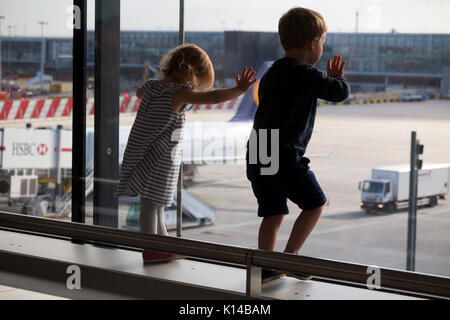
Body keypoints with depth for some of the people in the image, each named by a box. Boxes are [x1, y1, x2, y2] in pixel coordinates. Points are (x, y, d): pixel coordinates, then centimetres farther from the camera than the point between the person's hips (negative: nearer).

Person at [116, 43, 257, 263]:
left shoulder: (151, 86, 7)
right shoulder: (180, 93, -17)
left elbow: (139, 93, 32)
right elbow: (214, 97, -26)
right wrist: (240, 89, -19)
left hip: (142, 156, 8)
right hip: (160, 160, -8)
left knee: (156, 204, 18)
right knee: (151, 204, 0)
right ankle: (150, 250, 9)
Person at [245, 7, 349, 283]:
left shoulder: (272, 73, 16)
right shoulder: (305, 74, -11)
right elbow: (340, 92, -8)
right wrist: (337, 77, 14)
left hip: (257, 157, 8)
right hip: (284, 156, -8)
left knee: (273, 213, 15)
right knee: (314, 203, 8)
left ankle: (266, 269, 14)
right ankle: (289, 257, 5)